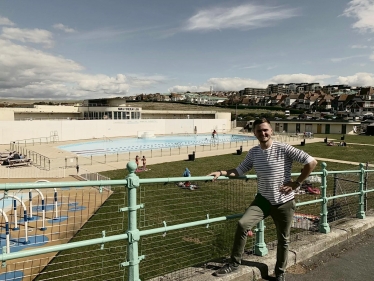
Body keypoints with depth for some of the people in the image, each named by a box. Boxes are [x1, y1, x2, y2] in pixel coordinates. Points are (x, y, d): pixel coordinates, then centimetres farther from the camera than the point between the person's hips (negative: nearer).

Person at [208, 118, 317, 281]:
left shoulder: (283, 149, -15)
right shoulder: (253, 152, 0)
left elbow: (311, 162, -15)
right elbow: (239, 171, 6)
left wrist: (296, 183, -14)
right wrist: (221, 173, -10)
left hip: (284, 202, -2)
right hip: (263, 200, 3)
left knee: (283, 240, 12)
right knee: (242, 224, -16)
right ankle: (234, 263, 2)